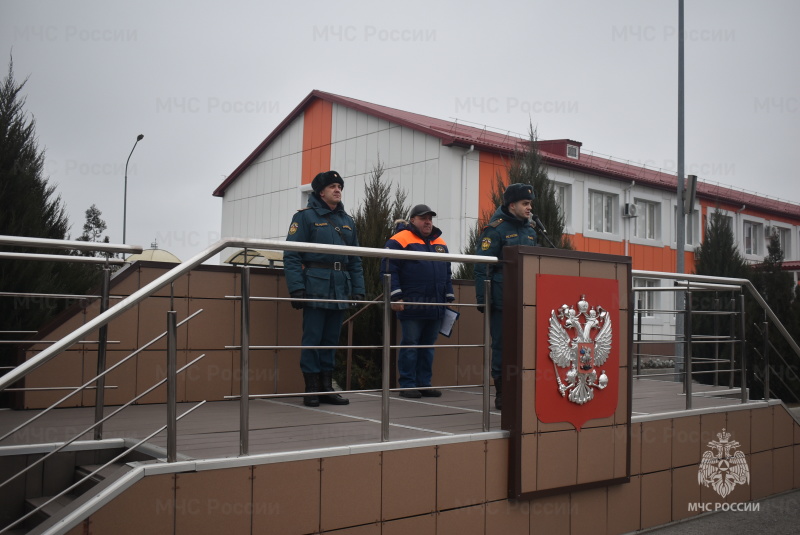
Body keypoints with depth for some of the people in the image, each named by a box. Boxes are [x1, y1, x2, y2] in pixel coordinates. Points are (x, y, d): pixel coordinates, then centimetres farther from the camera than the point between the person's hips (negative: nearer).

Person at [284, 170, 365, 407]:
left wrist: (358, 289, 9)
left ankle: (326, 387, 17)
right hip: (316, 287, -5)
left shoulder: (347, 221, 18)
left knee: (331, 339, 9)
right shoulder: (306, 216, 0)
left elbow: (355, 260, 18)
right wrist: (296, 288, -16)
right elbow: (292, 255, -7)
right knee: (313, 338, -3)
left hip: (340, 289, 6)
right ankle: (312, 389, 6)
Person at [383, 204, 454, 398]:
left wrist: (449, 298, 16)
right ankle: (407, 385, 6)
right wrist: (396, 297, -14)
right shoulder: (400, 240, -4)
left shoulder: (440, 243, 18)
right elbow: (389, 270, -9)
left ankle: (424, 383, 18)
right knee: (410, 344, -1)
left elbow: (447, 274, 23)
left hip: (435, 307, 6)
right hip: (412, 307, -6)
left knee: (428, 345, 10)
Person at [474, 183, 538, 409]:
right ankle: (502, 395, 10)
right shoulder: (495, 229, -5)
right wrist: (483, 298, -15)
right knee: (501, 347, 1)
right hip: (502, 301, -6)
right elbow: (482, 266, -10)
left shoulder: (530, 230, 17)